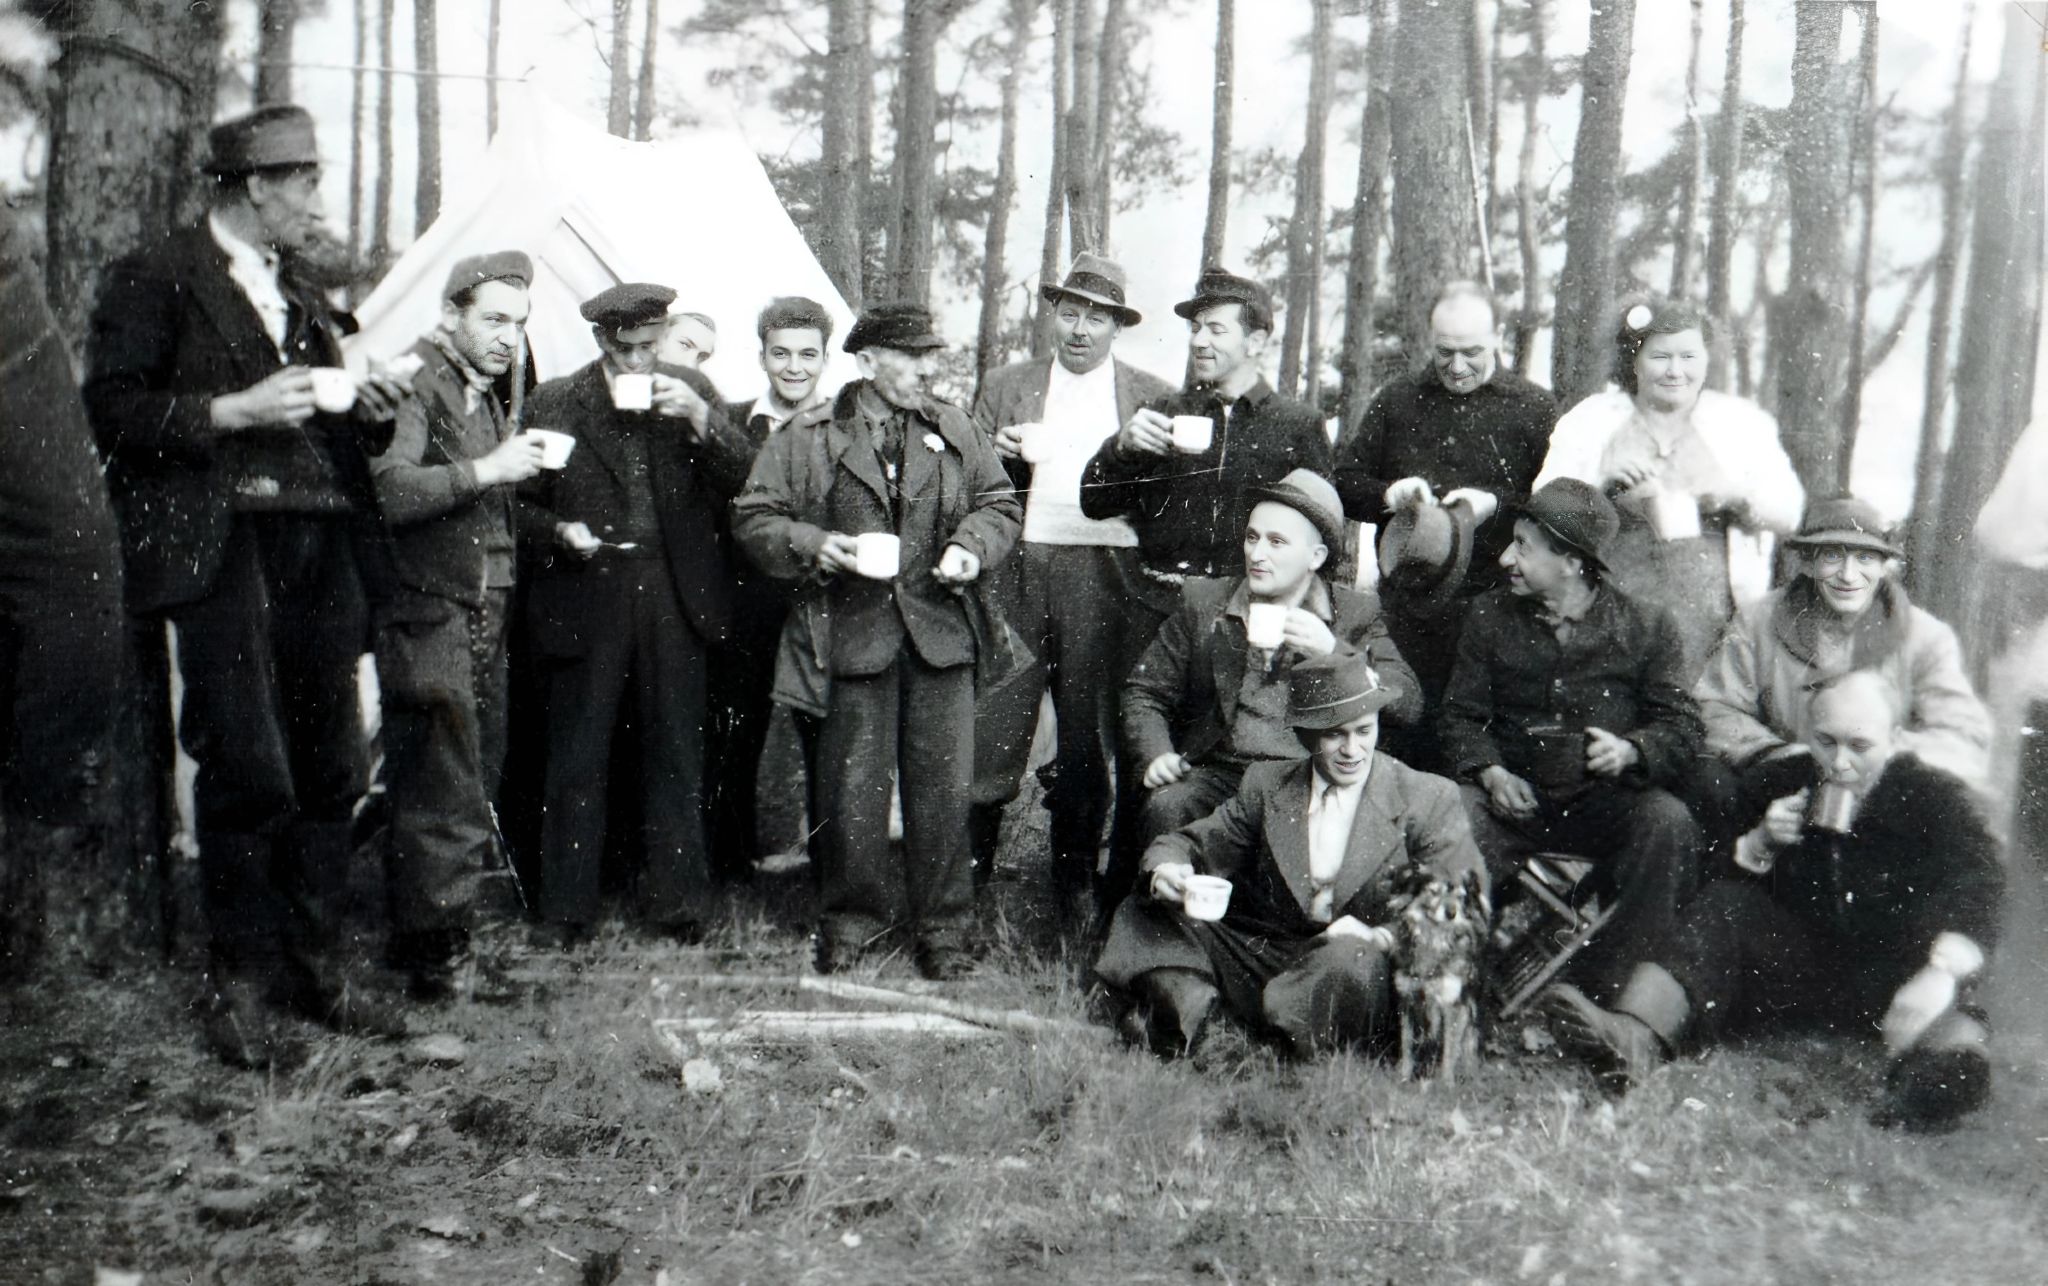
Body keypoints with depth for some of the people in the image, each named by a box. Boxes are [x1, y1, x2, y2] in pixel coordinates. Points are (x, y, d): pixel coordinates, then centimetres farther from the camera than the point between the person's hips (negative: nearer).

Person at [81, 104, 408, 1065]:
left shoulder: (301, 295, 23)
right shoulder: (154, 280, 3)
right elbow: (111, 410, -5)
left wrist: (369, 410, 7)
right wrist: (233, 410, -14)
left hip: (319, 552, 6)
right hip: (223, 547, -6)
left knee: (331, 769, 5)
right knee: (249, 770, -9)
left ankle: (312, 966, 16)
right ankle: (237, 982, 5)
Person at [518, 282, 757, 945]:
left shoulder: (691, 391, 8)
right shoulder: (553, 403, 4)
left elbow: (743, 478, -1)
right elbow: (523, 504, 8)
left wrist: (701, 417, -14)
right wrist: (559, 531, -11)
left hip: (672, 597, 1)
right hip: (586, 600, -1)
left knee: (675, 756, 7)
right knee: (578, 760, 4)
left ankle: (675, 902, 18)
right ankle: (567, 911, 16)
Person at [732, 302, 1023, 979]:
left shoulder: (956, 431, 11)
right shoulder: (808, 437, 2)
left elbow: (1000, 503, 16)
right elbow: (753, 517, 2)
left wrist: (972, 547, -4)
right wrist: (813, 546, -15)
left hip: (939, 628, 2)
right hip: (851, 633, -2)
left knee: (943, 786, 3)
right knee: (850, 788, 5)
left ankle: (943, 925, 19)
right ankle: (854, 915, 26)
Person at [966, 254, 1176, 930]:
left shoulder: (1151, 396, 12)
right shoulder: (1005, 386, 14)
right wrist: (1005, 453, -8)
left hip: (1106, 577, 0)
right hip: (1017, 570, 0)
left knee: (1089, 731, 4)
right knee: (993, 722, -3)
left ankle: (1076, 883, 17)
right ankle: (970, 867, 11)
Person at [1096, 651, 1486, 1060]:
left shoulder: (1428, 799, 0)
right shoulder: (1266, 784, 10)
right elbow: (1192, 843, 13)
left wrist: (1380, 937, -23)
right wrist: (1165, 869, -13)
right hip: (1263, 958, 4)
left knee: (1354, 961, -40)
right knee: (1144, 917, -11)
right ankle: (1188, 1006, -33)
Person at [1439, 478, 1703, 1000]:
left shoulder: (1646, 626, 4)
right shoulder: (1491, 615, 10)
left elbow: (1681, 727, 2)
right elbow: (1461, 716, 10)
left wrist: (1630, 751, -20)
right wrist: (1491, 772, -10)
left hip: (1607, 799, -1)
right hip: (1514, 796, 1)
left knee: (1669, 825, -33)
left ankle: (1593, 982, -21)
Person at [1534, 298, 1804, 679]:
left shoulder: (1742, 422, 12)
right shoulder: (1590, 422, 9)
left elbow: (1792, 514, 8)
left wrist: (1738, 494, -11)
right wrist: (1605, 478, -14)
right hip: (1618, 611, 0)